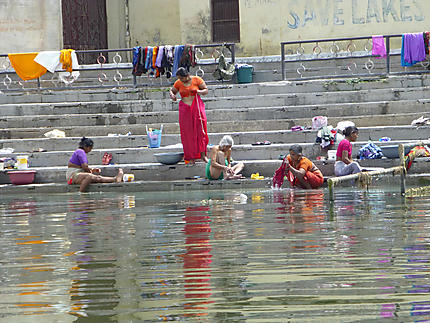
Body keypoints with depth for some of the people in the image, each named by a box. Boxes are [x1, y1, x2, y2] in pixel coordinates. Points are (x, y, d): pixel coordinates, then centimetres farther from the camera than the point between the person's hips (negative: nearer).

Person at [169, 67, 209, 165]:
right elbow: (172, 90, 19)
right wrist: (172, 95, -4)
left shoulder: (197, 80, -2)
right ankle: (191, 157, 0)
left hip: (197, 107, -2)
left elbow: (206, 90, 4)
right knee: (187, 133, -3)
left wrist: (199, 91, -17)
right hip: (184, 109, 2)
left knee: (200, 130, -6)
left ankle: (203, 154, 2)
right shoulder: (178, 83, 5)